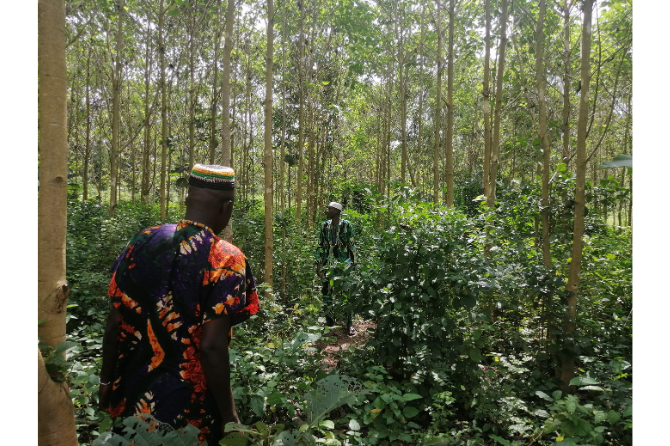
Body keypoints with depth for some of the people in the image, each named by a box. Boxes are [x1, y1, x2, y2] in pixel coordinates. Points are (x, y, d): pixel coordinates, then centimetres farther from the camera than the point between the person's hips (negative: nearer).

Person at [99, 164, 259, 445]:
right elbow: (210, 347, -23)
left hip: (131, 397, 5)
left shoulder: (142, 242, -5)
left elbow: (114, 325, 0)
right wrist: (229, 415, -11)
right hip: (188, 409, -4)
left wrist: (106, 382, 14)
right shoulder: (226, 260, -19)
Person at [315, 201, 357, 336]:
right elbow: (320, 246, 11)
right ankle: (329, 322, 19)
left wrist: (353, 264, -3)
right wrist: (318, 264, 8)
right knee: (326, 292, 5)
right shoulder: (324, 225, 8)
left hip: (344, 263, -4)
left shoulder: (346, 225, -2)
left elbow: (352, 245, 0)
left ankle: (349, 324, 8)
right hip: (327, 263, 4)